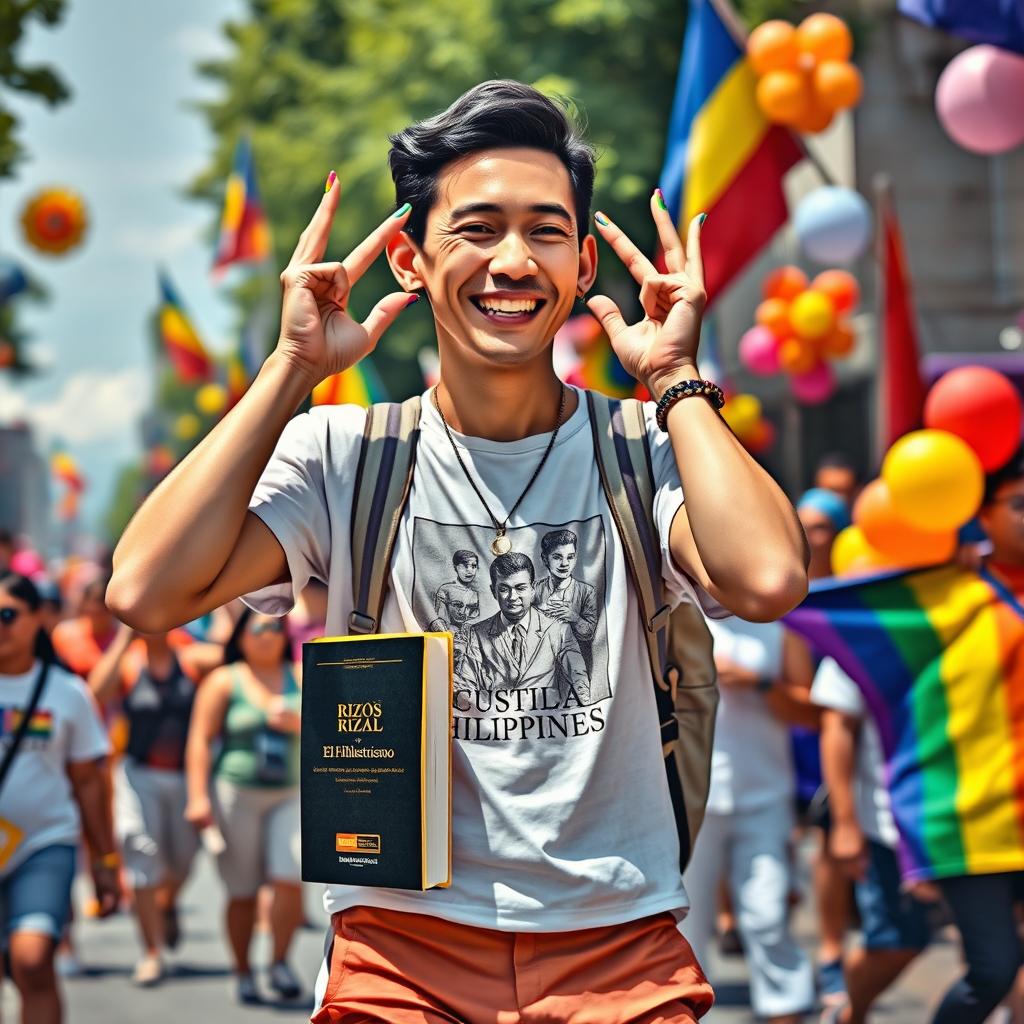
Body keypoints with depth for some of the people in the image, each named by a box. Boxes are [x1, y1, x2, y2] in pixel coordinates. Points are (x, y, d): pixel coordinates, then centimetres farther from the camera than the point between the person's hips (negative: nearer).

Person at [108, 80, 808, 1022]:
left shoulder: (644, 452, 2)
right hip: (401, 945, 0)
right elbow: (147, 592, -12)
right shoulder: (340, 456, 4)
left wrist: (674, 379, -7)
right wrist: (293, 369, -6)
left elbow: (768, 582, -18)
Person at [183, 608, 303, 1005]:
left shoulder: (301, 679, 11)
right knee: (242, 891, 2)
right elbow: (200, 739, -1)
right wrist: (198, 796, -9)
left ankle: (279, 961, 6)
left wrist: (298, 723, -11)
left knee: (291, 880, -12)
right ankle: (243, 973, 15)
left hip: (291, 793, 2)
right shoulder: (224, 681, 3)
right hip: (237, 792, -2)